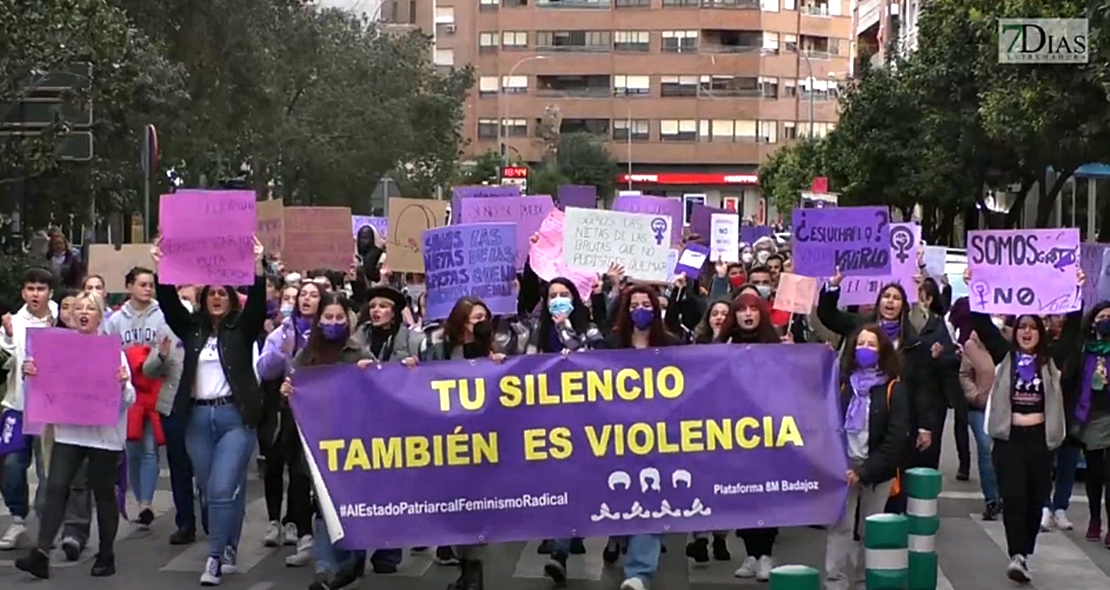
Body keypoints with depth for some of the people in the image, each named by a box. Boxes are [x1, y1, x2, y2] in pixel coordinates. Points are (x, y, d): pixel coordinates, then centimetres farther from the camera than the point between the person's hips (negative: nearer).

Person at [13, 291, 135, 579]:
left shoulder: (113, 350, 1)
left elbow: (129, 399, -2)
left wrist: (123, 383, -23)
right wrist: (29, 373, -7)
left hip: (104, 433, -2)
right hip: (68, 431, 2)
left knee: (103, 493, 5)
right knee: (55, 487, -12)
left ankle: (106, 555, 17)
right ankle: (41, 552, -18)